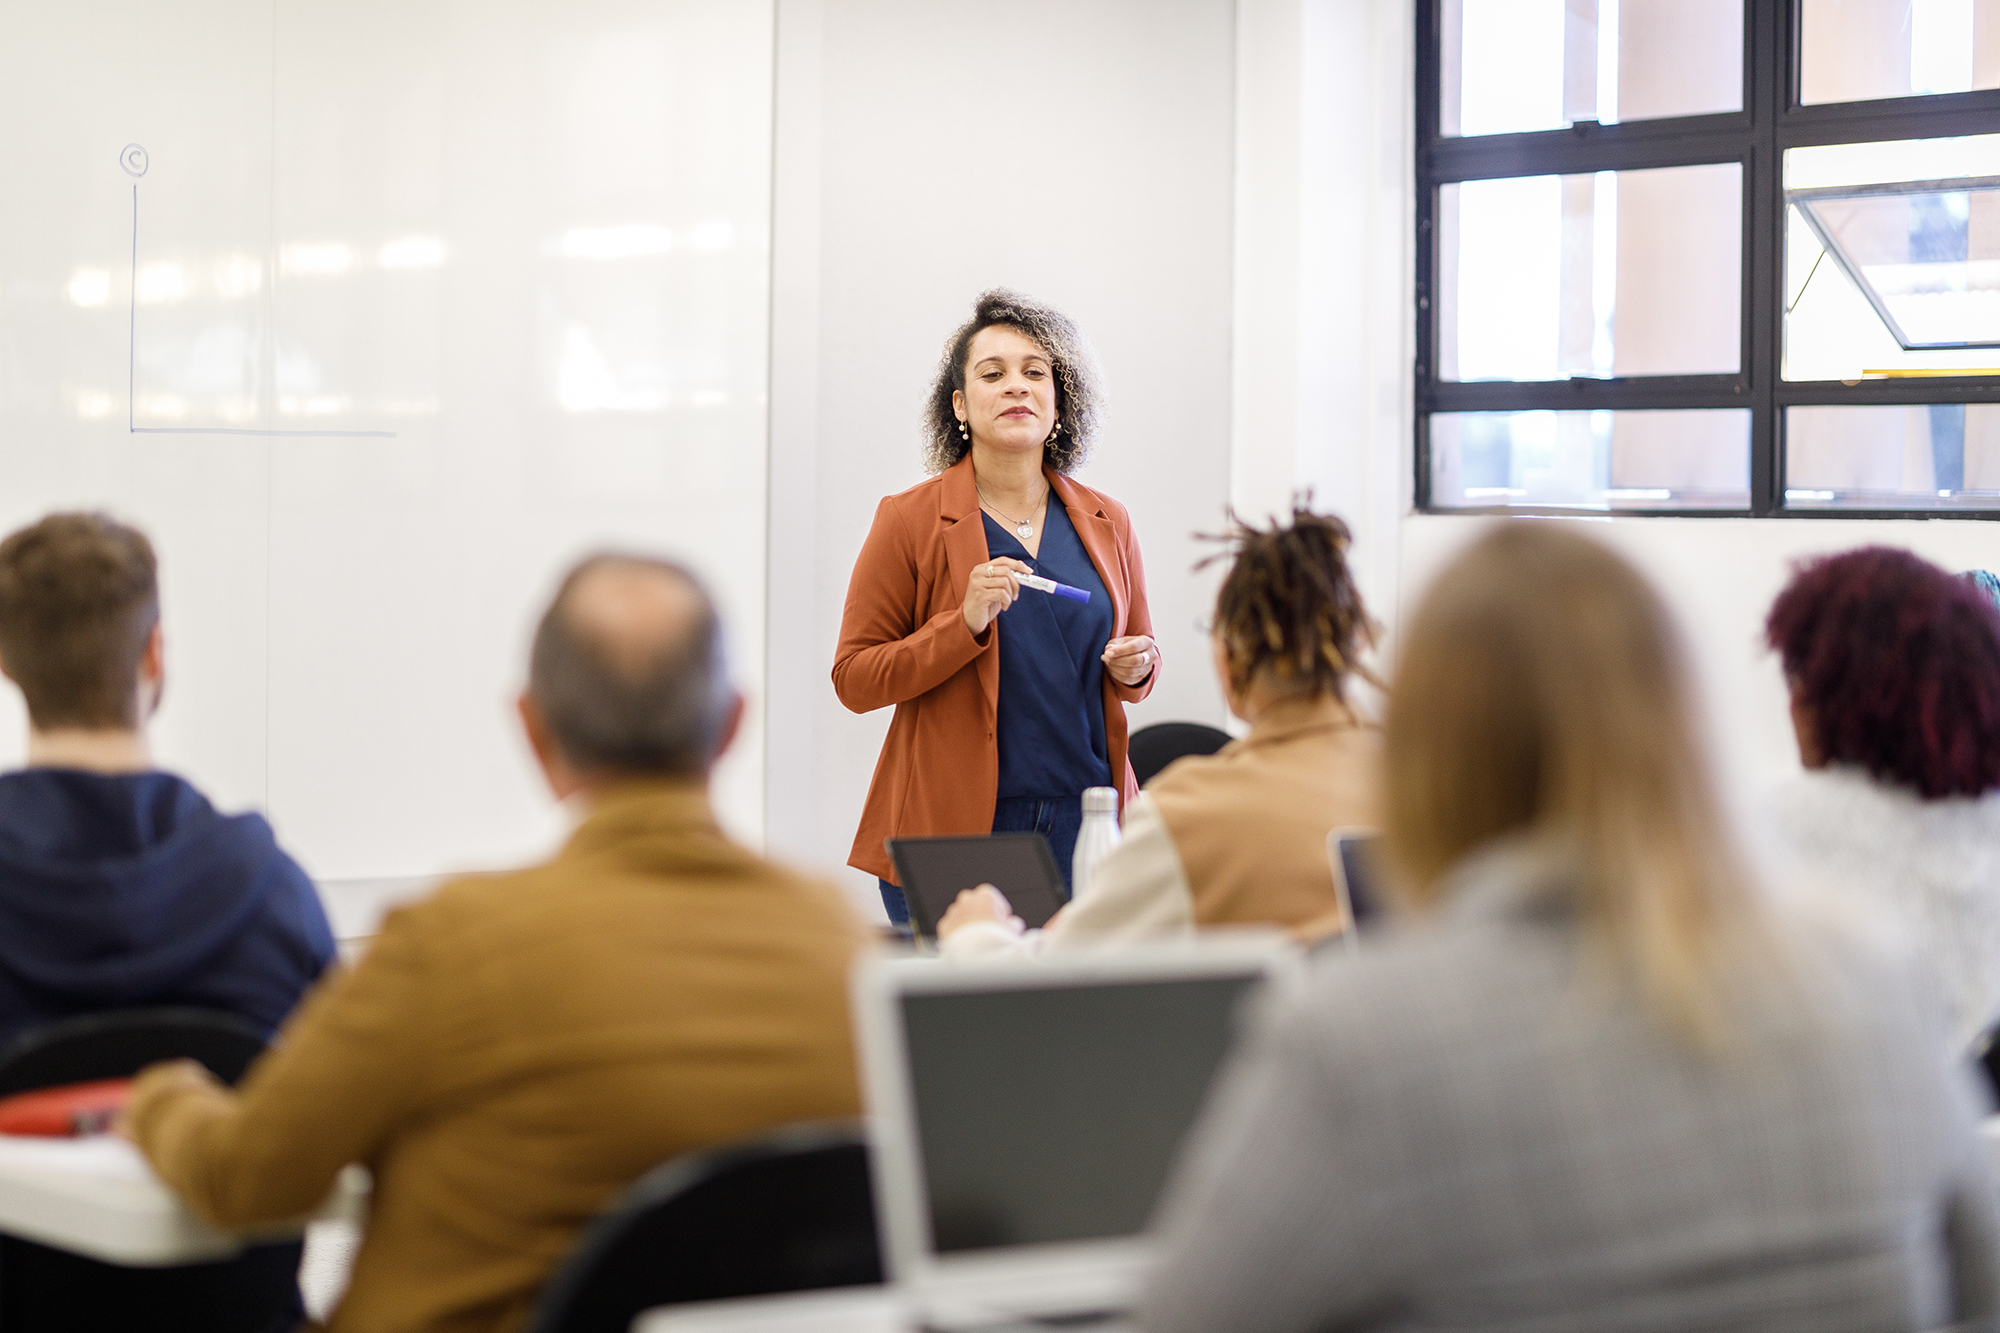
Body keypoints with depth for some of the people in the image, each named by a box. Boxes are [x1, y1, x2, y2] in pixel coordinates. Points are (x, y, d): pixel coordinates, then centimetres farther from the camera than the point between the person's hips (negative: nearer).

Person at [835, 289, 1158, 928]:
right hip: (952, 828, -3)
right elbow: (854, 679, -4)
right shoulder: (909, 521, -1)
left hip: (1085, 824, 3)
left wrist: (1135, 667, -1)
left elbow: (1141, 651, 23)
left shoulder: (1106, 522, 11)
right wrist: (965, 623, -18)